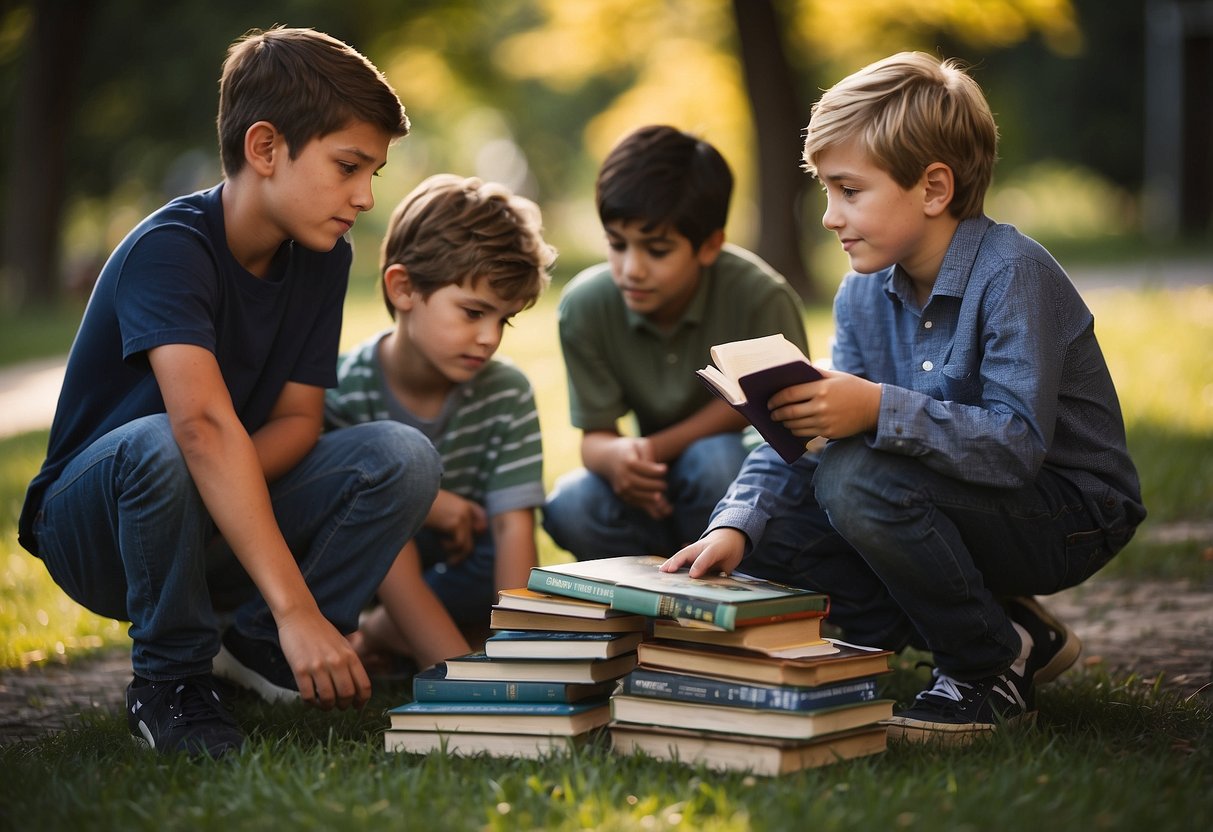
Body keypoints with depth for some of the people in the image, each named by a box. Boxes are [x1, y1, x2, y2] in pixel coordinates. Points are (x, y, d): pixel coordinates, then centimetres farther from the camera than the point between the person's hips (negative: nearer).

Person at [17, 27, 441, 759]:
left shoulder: (324, 258, -4)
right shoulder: (170, 249, -27)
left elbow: (299, 417, -5)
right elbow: (205, 424, -41)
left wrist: (227, 486, -29)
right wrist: (297, 609, -48)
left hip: (218, 529, 6)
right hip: (96, 529, -5)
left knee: (404, 457, -17)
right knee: (158, 445, -39)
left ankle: (256, 649, -1)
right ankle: (170, 679, -15)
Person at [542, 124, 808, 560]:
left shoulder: (761, 297, -25)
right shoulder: (584, 305, -14)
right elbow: (595, 433, -10)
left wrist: (657, 446, -24)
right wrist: (617, 456, -36)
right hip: (660, 487, 3)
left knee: (713, 458, -35)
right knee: (570, 506, -26)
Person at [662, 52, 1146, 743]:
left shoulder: (1013, 274, -22)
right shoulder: (864, 295, 1)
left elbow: (1018, 442, -32)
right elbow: (804, 433, -2)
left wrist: (879, 410, -41)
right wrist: (737, 525, -19)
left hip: (1074, 517, -8)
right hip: (973, 505, 8)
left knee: (856, 477, -30)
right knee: (769, 526, -6)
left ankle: (993, 665, -9)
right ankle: (1006, 632, 2)